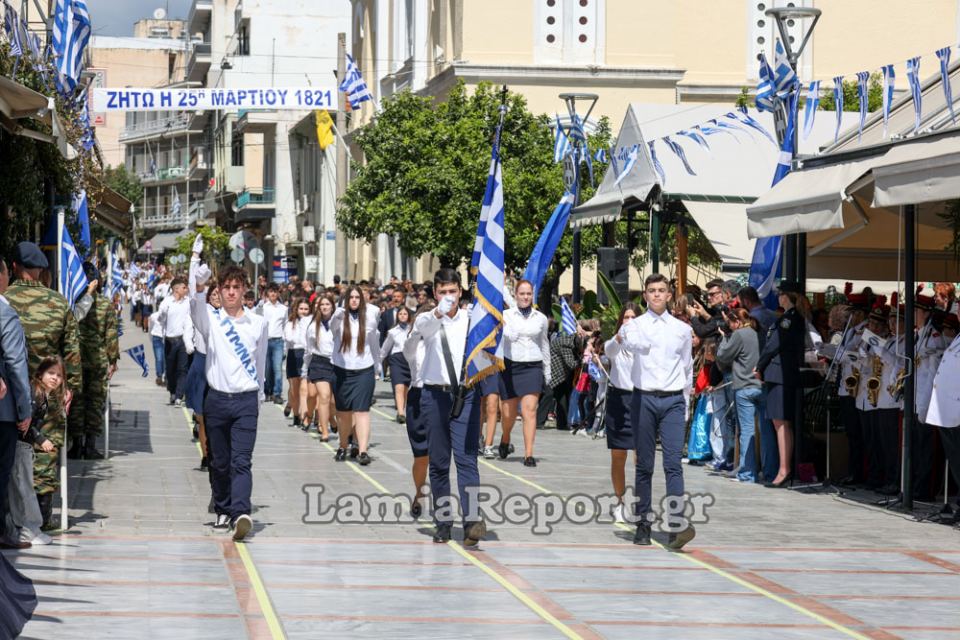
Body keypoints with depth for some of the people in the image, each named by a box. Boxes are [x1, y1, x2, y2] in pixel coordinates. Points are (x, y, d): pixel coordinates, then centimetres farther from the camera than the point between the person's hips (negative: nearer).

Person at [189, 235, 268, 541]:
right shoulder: (210, 318, 2)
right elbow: (196, 303, -21)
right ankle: (223, 511, 24)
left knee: (241, 461, -12)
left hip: (246, 401, -1)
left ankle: (241, 513, -26)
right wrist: (199, 283, -40)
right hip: (217, 399, 1)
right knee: (219, 462, 9)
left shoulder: (258, 323, 7)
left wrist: (259, 396, 21)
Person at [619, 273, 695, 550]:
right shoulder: (635, 324, 5)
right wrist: (626, 338, -43)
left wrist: (685, 407, 18)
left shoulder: (682, 329, 12)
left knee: (673, 463, -11)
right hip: (644, 399, 0)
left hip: (673, 401, 0)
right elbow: (636, 343, -20)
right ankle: (643, 524, 9)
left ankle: (678, 524, -22)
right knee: (644, 465, 4)